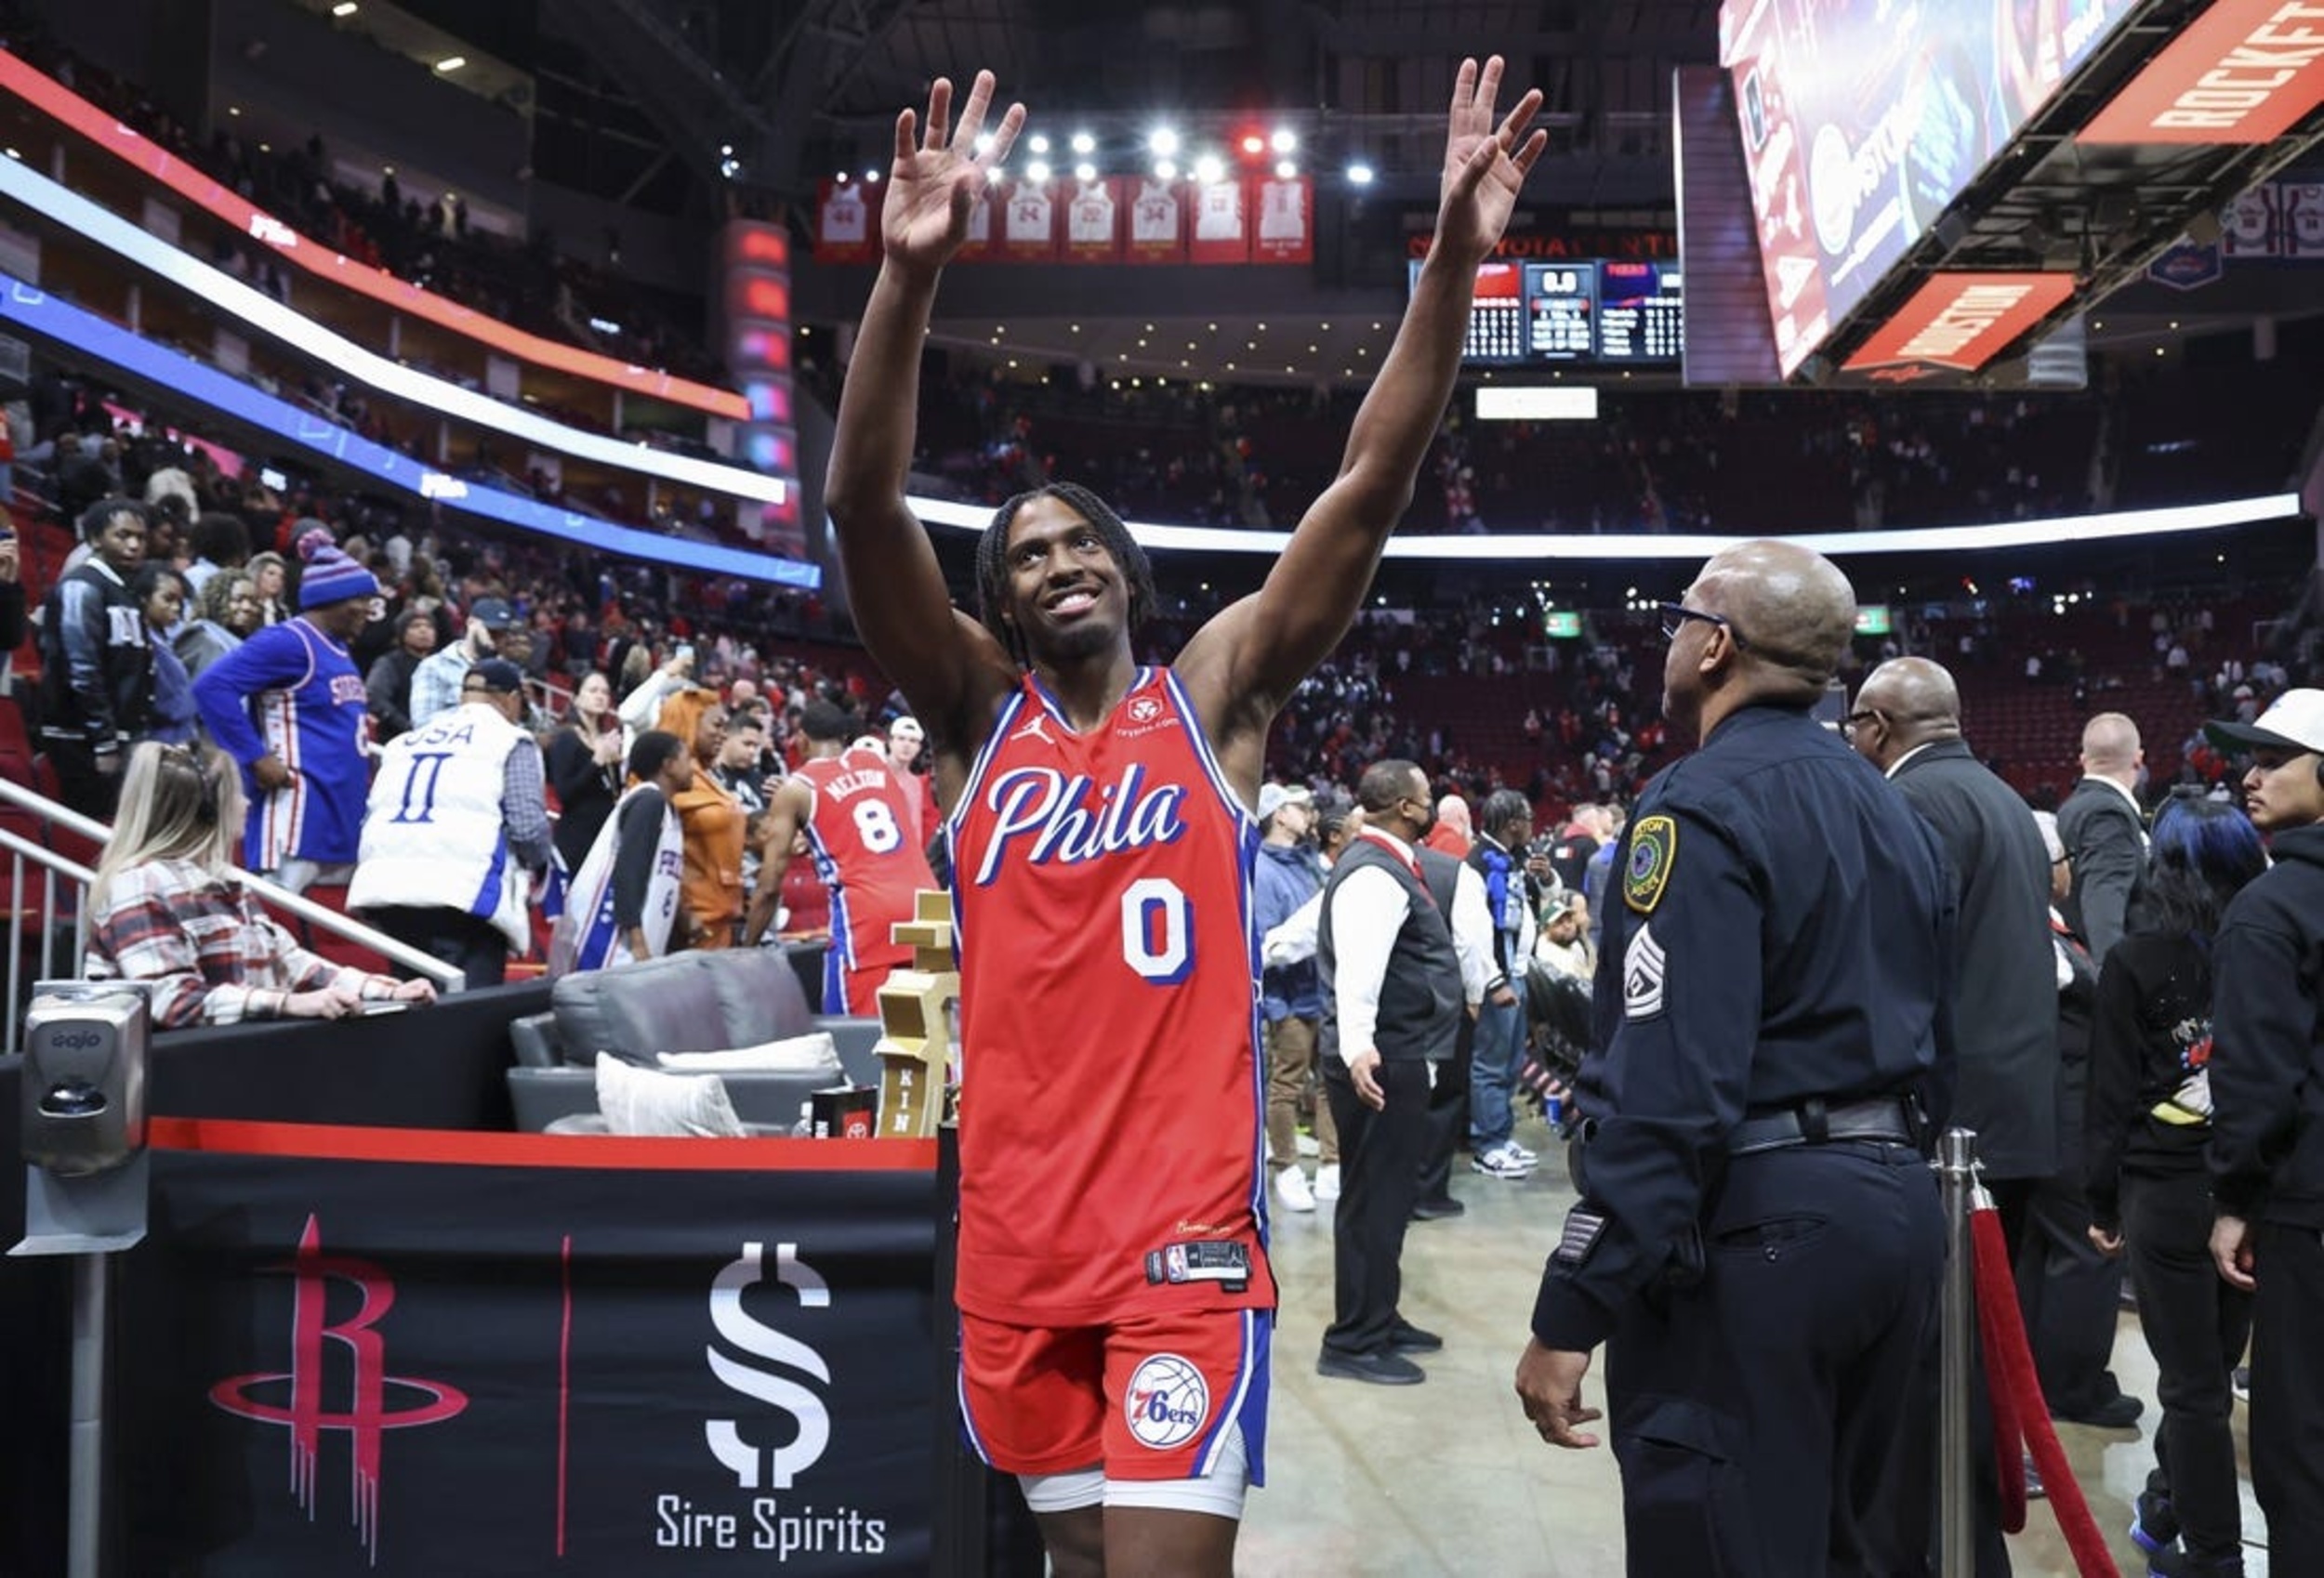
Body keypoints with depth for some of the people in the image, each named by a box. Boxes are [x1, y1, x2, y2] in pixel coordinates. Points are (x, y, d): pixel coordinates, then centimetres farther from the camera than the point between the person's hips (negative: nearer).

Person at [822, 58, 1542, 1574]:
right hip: (1018, 1236, 3)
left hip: (1186, 1233, -2)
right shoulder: (977, 712, 5)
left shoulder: (1214, 692, 3)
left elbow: (1374, 484, -5)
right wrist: (911, 271, -21)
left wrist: (1455, 260, -15)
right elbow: (863, 502, -8)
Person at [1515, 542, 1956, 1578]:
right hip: (1896, 1207, 9)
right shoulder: (1892, 810, 14)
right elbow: (1933, 1045, 18)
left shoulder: (1702, 806, -14)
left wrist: (1571, 1313, -21)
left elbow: (1668, 1086, -22)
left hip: (1753, 1221, -9)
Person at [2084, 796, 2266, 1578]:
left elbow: (2113, 1092, -6)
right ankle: (2166, 1510, 32)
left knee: (2195, 1384, 4)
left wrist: (2103, 1202, 2)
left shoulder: (2135, 960, -9)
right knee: (2212, 1365, 17)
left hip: (2167, 1189, -4)